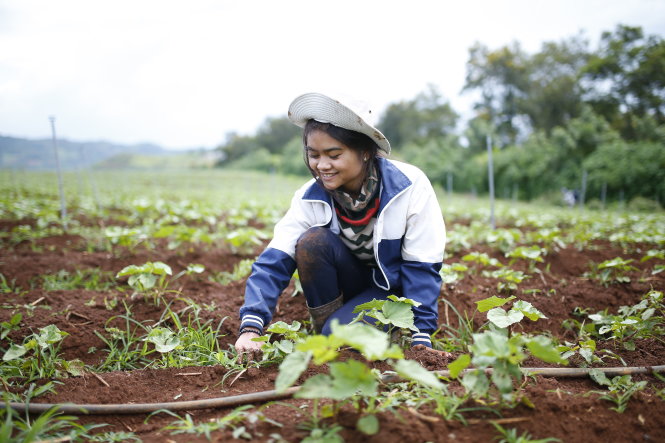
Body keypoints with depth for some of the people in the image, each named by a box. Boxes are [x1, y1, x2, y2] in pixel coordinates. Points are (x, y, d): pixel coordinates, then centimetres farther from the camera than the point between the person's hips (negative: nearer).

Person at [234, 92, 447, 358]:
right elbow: (274, 261, -22)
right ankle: (324, 336, -10)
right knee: (313, 240, -28)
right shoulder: (310, 197, -16)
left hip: (395, 287, -3)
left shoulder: (409, 186, -23)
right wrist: (251, 328, -36)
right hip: (348, 284, 4)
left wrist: (421, 338, -22)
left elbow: (422, 266, -18)